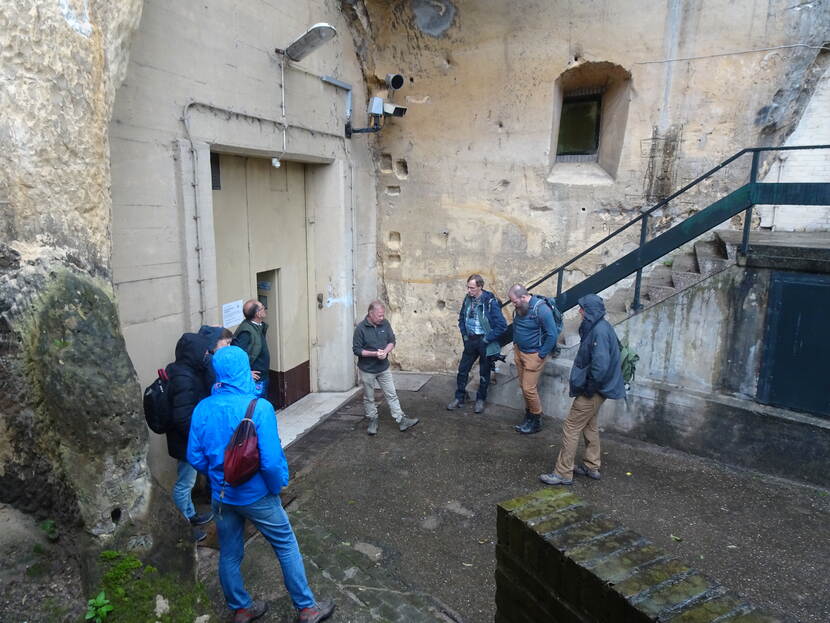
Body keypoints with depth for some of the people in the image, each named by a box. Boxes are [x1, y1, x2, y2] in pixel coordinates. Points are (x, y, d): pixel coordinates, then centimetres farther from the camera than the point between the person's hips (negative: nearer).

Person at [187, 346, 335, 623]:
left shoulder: (202, 408, -11)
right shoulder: (259, 407, -25)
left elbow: (195, 457, -1)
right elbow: (271, 461, -26)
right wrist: (276, 487, -7)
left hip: (221, 496, 5)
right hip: (255, 496, -4)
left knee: (229, 554, 21)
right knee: (287, 548, 14)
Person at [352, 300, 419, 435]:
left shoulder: (385, 324, -5)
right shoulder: (360, 328, -17)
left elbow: (392, 341, 3)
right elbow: (356, 349, -15)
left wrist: (385, 351, -17)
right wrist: (374, 354, -25)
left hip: (383, 368, 3)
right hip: (367, 370, -3)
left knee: (392, 395, 7)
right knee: (369, 398, 11)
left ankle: (401, 421, 13)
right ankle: (373, 421, 27)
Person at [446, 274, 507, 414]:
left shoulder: (491, 302, -18)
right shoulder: (468, 299, -1)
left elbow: (502, 325, -18)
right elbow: (462, 318, 15)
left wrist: (486, 340, -15)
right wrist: (464, 335, 6)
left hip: (485, 342, -5)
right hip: (470, 340, 5)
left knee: (484, 373, 10)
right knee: (462, 369, 8)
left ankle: (480, 400, 26)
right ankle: (459, 398, 23)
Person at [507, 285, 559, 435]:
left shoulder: (541, 309, -24)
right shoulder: (520, 308, 0)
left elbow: (552, 335, -21)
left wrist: (541, 355, -15)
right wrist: (515, 344, 13)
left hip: (533, 355, -7)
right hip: (519, 352, 7)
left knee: (529, 389, -3)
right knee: (523, 386, 14)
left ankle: (536, 422, 15)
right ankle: (528, 417, 29)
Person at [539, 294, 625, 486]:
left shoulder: (599, 331, -23)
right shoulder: (600, 327, 9)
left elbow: (600, 364, -31)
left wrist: (589, 387, -19)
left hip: (592, 391, -10)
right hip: (596, 389, 10)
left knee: (571, 428, -4)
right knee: (589, 426, 21)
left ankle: (563, 473, 4)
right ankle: (592, 467, 34)